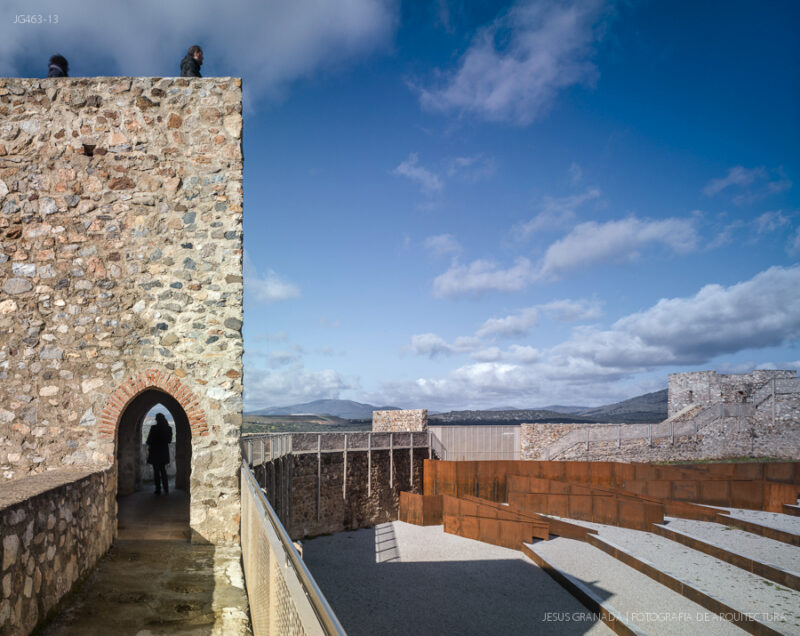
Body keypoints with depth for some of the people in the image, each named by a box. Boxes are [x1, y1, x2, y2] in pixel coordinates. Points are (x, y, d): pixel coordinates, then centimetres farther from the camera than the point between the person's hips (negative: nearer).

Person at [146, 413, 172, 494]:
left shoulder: (154, 428, -16)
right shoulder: (168, 428, -2)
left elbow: (149, 440, -9)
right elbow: (169, 440, 6)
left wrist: (148, 448, 11)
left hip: (155, 451, -4)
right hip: (164, 452, 4)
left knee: (156, 471, 5)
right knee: (163, 470, 16)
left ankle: (158, 489, 6)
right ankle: (166, 489, 14)